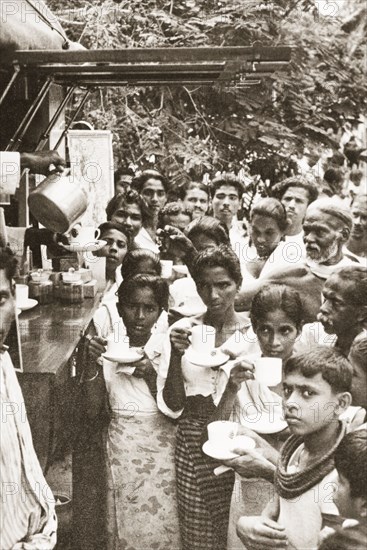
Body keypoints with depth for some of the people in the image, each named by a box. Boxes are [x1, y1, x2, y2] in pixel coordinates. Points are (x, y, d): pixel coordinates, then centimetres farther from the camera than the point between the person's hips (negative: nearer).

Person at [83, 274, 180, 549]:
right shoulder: (107, 348, -1)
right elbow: (93, 410, -2)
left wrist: (151, 376, -21)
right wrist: (92, 364, -14)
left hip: (161, 449, -1)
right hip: (121, 450, 2)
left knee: (162, 526, 4)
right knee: (124, 527, 10)